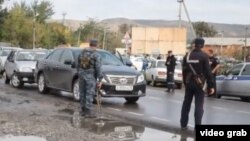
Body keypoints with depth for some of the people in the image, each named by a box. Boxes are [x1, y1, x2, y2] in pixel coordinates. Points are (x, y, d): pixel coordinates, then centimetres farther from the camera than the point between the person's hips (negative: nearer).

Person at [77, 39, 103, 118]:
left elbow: (78, 65, 14)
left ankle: (83, 110, 18)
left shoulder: (82, 53, 8)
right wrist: (99, 80, -9)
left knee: (82, 93, 12)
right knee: (89, 94, -4)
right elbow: (98, 68, -13)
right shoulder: (96, 55, -10)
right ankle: (88, 112, -5)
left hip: (82, 75, 6)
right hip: (90, 77, -6)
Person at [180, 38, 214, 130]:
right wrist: (211, 86, -7)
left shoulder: (187, 56, 5)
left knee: (186, 103, 13)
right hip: (199, 84, -4)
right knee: (199, 106, -3)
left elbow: (184, 71, 10)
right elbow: (208, 72, -11)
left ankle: (183, 124, 18)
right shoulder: (203, 56, -10)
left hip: (189, 83, 4)